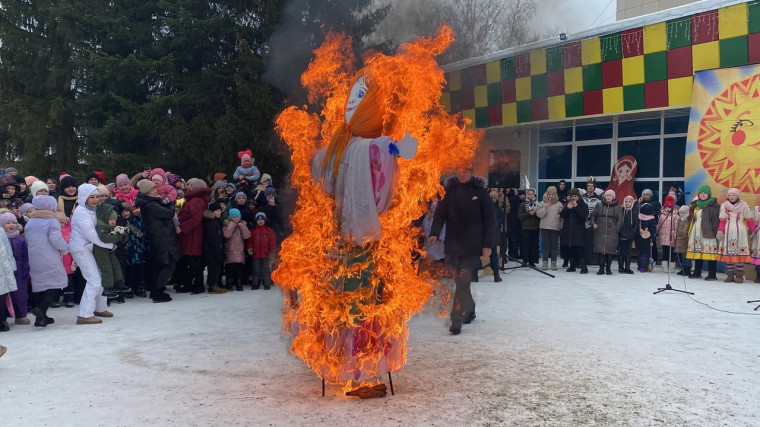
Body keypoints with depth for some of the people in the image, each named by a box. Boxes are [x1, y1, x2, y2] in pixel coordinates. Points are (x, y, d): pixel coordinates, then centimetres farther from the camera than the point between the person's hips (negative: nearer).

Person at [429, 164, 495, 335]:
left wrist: (488, 244, -6)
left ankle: (456, 321, -5)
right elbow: (440, 212, 0)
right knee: (459, 281, 11)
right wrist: (434, 233, -16)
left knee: (462, 282, -9)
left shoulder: (480, 190, -2)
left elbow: (490, 219, -1)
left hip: (472, 245, -3)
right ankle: (470, 310, 32)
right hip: (452, 243, 3)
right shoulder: (450, 188, 4)